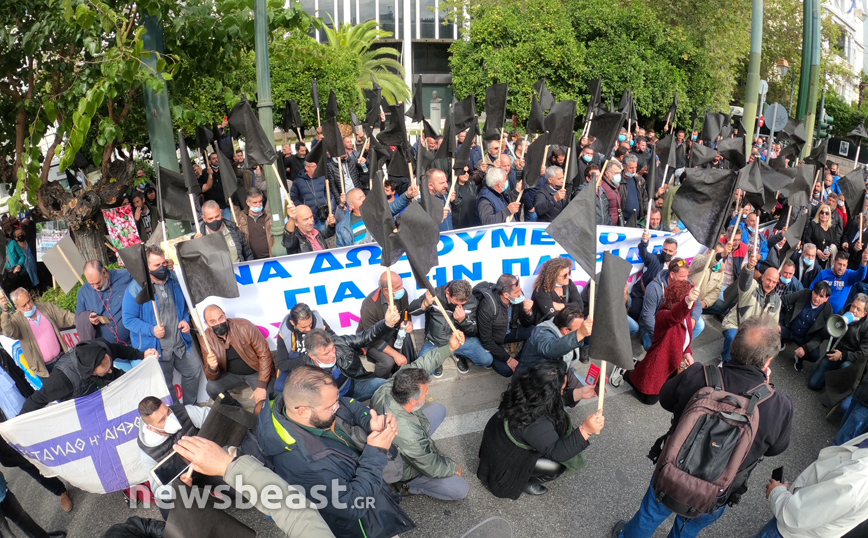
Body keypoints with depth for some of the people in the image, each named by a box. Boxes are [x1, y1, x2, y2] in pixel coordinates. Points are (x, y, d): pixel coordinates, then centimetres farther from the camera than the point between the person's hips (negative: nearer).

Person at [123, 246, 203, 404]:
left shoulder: (174, 279, -2)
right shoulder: (136, 289, -17)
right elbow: (129, 319, -13)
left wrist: (185, 320, -4)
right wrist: (151, 330, -25)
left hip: (181, 343, 5)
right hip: (156, 349, -5)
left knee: (194, 371, 17)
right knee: (165, 386, 12)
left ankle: (190, 407, 39)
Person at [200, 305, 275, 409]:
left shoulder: (244, 326, -24)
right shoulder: (207, 339, -13)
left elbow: (264, 355, -19)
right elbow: (212, 377, -9)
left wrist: (261, 386, -24)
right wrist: (212, 368, -35)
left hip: (256, 372, -4)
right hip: (231, 374, 4)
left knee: (264, 402, -25)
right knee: (211, 388, -22)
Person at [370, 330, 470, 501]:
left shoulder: (387, 388, -29)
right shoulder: (409, 435, -44)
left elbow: (420, 365, -18)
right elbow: (433, 468, -26)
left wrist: (449, 348, -27)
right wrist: (454, 467, -6)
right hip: (402, 471, -7)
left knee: (439, 409, 11)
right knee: (461, 490, -2)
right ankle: (410, 486, 7)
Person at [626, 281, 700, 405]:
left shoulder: (685, 315, -4)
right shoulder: (664, 315, -34)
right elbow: (675, 316, -60)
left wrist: (687, 352, -3)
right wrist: (687, 301, -79)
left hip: (673, 363, 8)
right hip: (657, 366, -8)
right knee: (650, 399, 6)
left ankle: (639, 364, 36)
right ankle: (628, 373, 27)